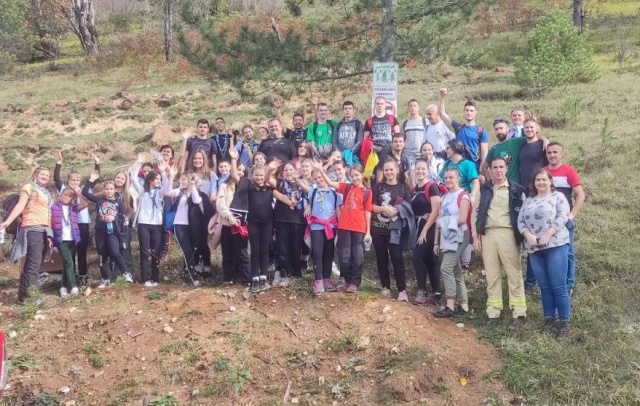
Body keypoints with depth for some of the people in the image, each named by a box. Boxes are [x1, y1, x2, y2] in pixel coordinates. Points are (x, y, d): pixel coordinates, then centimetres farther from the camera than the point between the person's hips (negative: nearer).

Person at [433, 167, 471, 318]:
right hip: (446, 238, 8)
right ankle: (463, 305, 12)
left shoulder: (463, 196, -6)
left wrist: (445, 221, -6)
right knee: (455, 272, 8)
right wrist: (436, 242, 10)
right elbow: (439, 221, 13)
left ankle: (450, 306, -14)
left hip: (458, 237, -8)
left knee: (446, 268, -16)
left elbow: (462, 219, -17)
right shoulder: (444, 197, 17)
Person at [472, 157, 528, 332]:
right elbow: (475, 213, 13)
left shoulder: (516, 190, 4)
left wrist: (521, 235, -5)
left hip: (508, 234, -3)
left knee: (514, 274, -3)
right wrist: (476, 236, 6)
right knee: (492, 275, 6)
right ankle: (493, 312, 12)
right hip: (488, 234, 3)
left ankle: (518, 314, 0)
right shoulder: (483, 190, 12)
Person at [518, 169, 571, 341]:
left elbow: (562, 217, -8)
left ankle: (564, 323, -1)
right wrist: (528, 235, -9)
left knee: (558, 286, -7)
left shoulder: (558, 196, 5)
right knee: (544, 286, 7)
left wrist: (548, 234, -18)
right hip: (534, 249, 4)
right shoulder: (528, 201, 17)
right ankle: (549, 319, 14)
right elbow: (520, 221, 10)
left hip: (556, 246, -4)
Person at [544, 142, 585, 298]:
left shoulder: (569, 171, -4)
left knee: (567, 253, 2)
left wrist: (572, 214, -15)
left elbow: (581, 195, -7)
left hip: (565, 220, -3)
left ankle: (568, 287, 9)